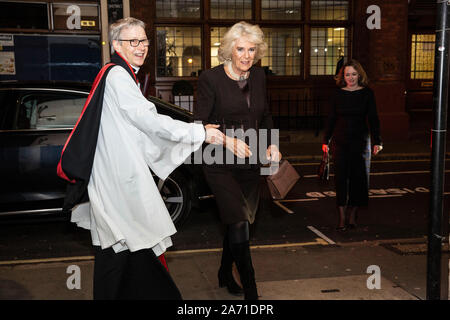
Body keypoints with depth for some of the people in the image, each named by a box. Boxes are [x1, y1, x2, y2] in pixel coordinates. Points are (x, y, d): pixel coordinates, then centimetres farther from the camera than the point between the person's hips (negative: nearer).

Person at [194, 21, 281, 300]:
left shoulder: (259, 76, 7)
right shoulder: (211, 79, -10)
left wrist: (272, 143, 5)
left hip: (250, 162, 6)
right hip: (221, 163, -5)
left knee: (239, 222, 15)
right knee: (239, 224, -13)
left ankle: (225, 274, 37)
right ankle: (250, 291, -5)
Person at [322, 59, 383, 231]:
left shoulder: (367, 93, 1)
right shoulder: (338, 93, 5)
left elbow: (373, 119, 2)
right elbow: (331, 118, 8)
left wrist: (377, 141, -5)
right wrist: (326, 141, 5)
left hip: (360, 140, -1)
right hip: (340, 141, 1)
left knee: (358, 177, 2)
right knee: (341, 177, -2)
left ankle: (352, 215, 15)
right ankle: (342, 217, 2)